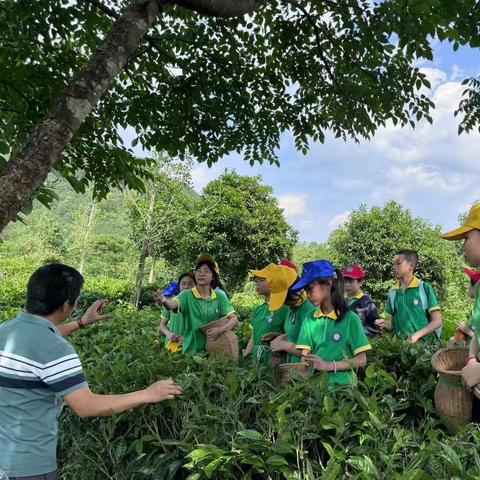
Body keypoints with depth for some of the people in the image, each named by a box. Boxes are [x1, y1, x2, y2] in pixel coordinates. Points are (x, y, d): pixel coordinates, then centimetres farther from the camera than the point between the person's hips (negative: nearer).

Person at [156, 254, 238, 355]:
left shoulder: (220, 297, -1)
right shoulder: (187, 295, -7)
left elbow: (234, 319, -2)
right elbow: (172, 304, -26)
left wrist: (220, 330, -19)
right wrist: (164, 301, -48)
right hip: (191, 351, -1)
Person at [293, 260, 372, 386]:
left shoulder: (350, 318, -4)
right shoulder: (309, 320, 6)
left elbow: (361, 360, -4)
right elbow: (305, 358, 3)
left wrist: (328, 366, -14)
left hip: (342, 384, -4)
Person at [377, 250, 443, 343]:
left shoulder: (425, 288, -2)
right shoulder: (392, 292, 9)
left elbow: (437, 321, -2)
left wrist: (417, 335, -14)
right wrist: (384, 324, -5)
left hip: (424, 342, -3)